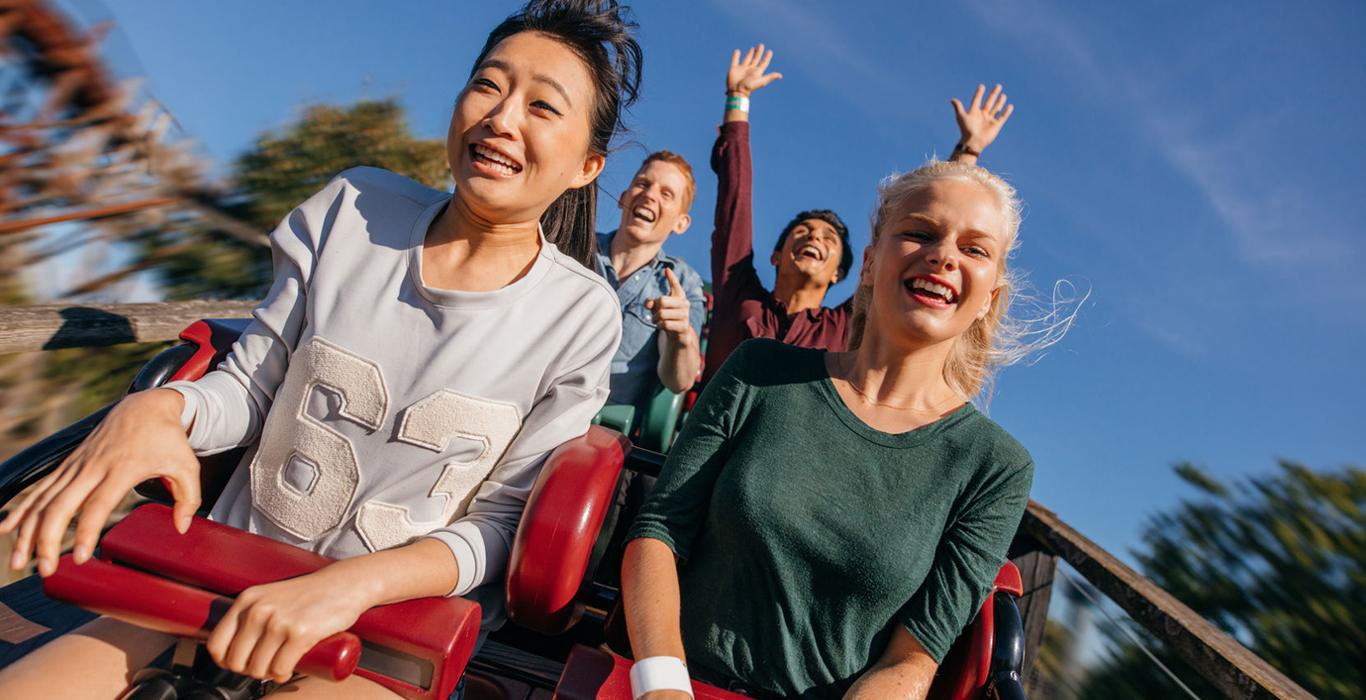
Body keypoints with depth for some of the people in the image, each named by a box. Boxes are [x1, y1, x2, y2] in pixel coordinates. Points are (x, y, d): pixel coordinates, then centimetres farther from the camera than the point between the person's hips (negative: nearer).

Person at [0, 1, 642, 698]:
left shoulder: (583, 318, -12)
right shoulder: (352, 209, -4)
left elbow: (502, 525, -10)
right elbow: (249, 384, 4)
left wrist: (351, 584, -23)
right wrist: (155, 408, -17)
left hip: (399, 611, -2)